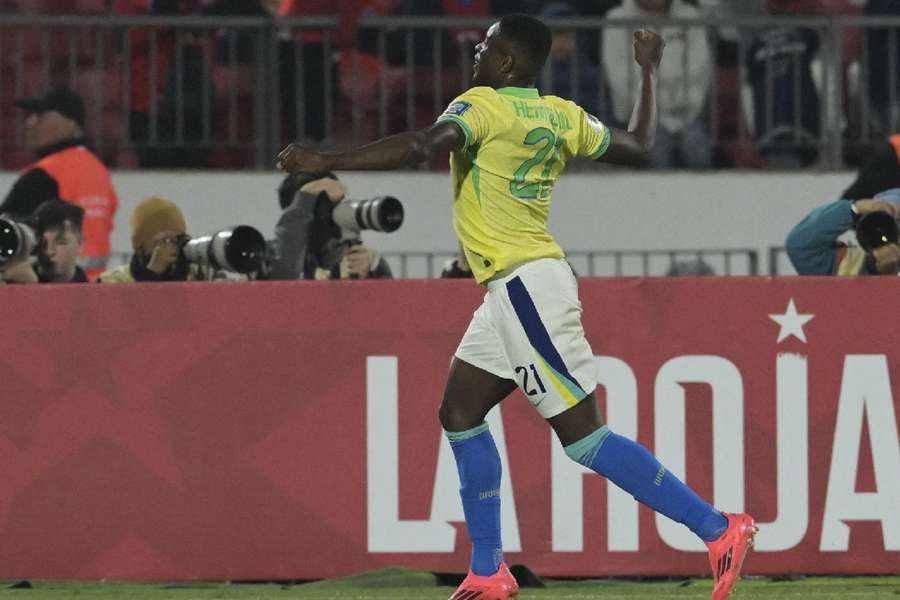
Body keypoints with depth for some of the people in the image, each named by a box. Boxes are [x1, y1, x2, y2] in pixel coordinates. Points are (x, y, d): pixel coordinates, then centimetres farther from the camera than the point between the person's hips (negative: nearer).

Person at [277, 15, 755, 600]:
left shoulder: (484, 106, -11)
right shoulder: (562, 116, 11)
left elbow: (420, 147, -26)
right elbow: (639, 146, 22)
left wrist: (325, 162, -25)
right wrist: (649, 71, 36)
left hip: (526, 285, -9)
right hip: (513, 290, 9)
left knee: (584, 438, -9)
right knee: (460, 414, 13)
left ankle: (721, 529, -9)